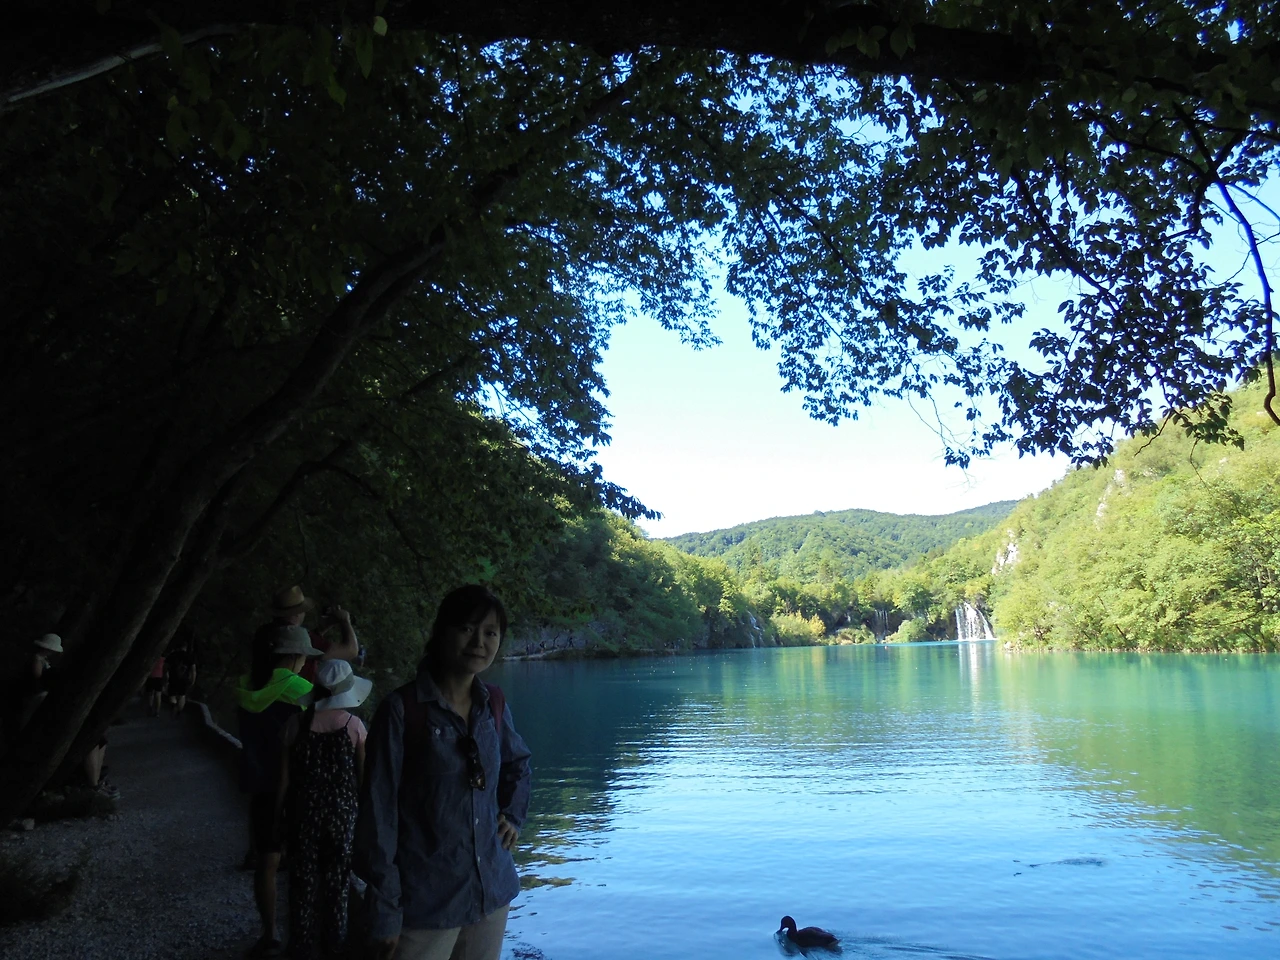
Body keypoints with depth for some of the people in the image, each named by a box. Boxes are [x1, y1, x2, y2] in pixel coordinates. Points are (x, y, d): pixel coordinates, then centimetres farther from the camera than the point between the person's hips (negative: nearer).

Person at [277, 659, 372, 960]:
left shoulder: (297, 723, -11)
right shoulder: (354, 725, -11)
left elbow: (285, 778, -7)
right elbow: (363, 776, -6)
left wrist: (278, 812, 6)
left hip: (304, 811, 0)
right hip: (342, 811, 0)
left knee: (303, 879, 15)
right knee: (336, 879, 17)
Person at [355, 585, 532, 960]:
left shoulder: (494, 704, 1)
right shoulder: (402, 709, -15)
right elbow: (379, 814, -12)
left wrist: (513, 815, 7)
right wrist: (384, 911, -11)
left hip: (492, 891, 5)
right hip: (424, 902, -5)